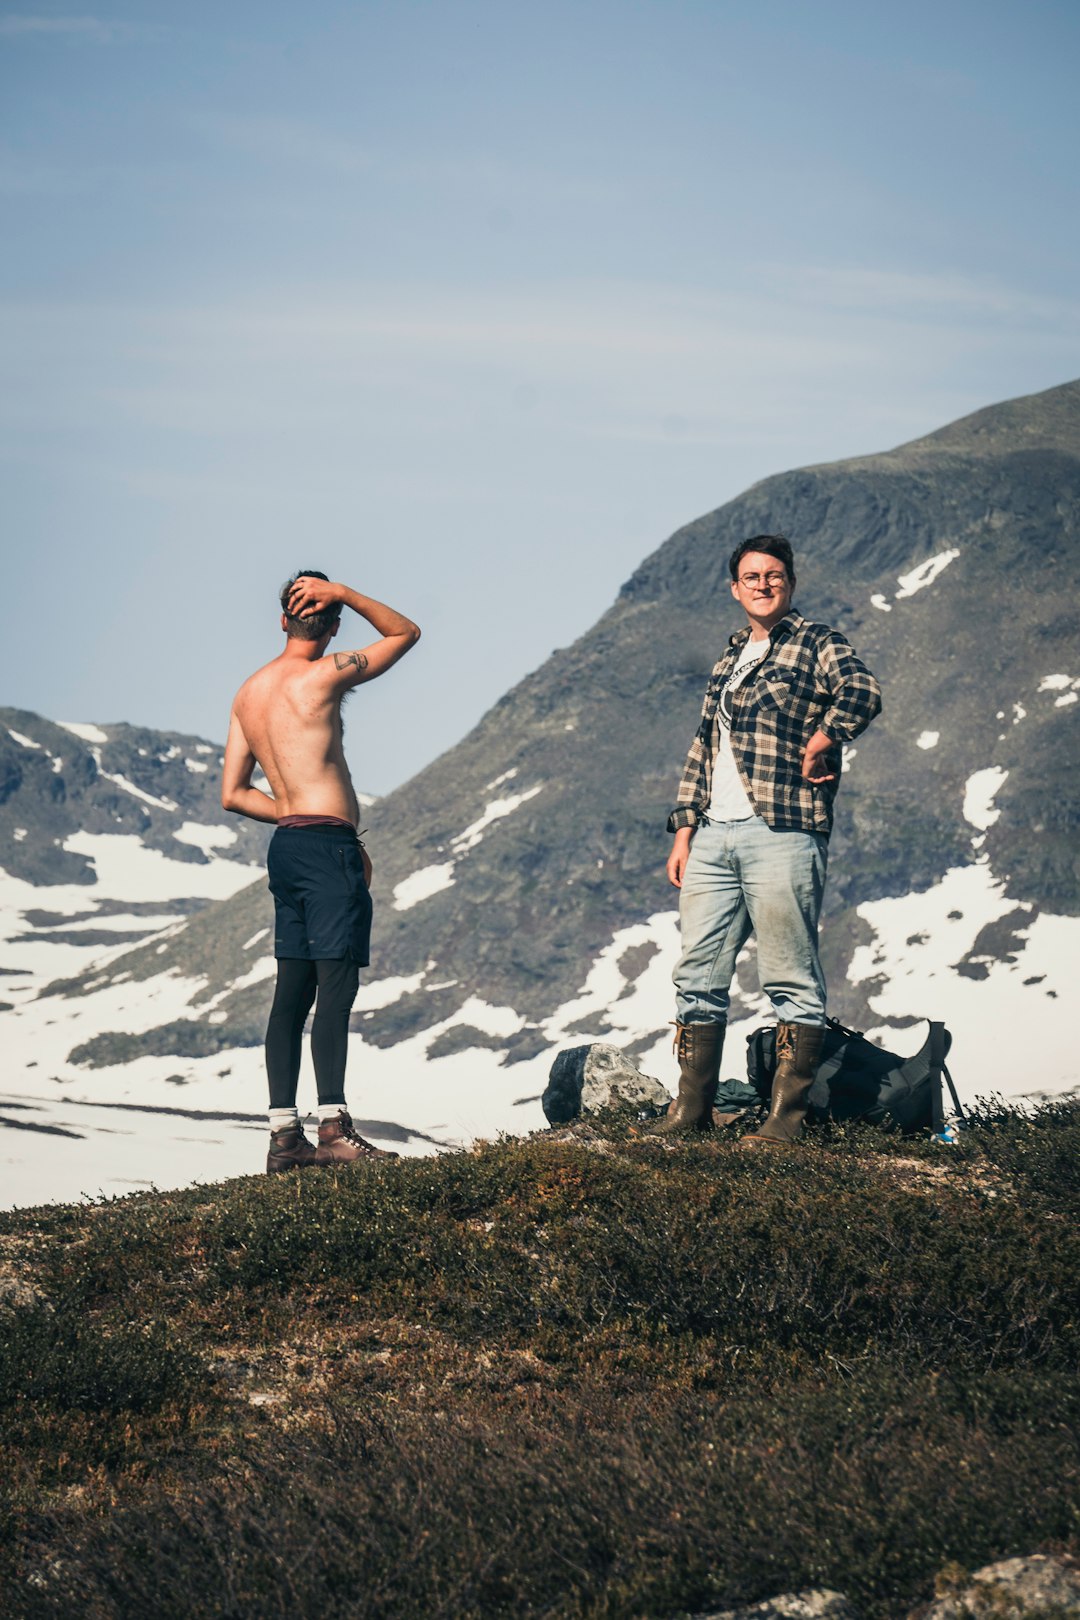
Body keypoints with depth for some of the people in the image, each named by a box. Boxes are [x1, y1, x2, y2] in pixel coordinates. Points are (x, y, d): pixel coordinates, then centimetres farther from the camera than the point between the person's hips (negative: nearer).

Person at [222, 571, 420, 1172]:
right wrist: (343, 593, -3)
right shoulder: (324, 676, -8)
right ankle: (335, 1128, -17)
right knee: (337, 984, -11)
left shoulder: (249, 693, 13)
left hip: (286, 847, 8)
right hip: (329, 844, -8)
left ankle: (285, 1134, 6)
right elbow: (406, 632, 3)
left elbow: (233, 794, 15)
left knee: (294, 992, 7)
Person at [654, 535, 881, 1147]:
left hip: (782, 836, -7)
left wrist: (817, 748, -10)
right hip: (714, 838, 8)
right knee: (698, 976, 7)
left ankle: (787, 1118, -2)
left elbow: (862, 692, -21)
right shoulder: (731, 659, 22)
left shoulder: (815, 643, 0)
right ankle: (691, 1109, 13)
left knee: (792, 983, -4)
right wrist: (685, 828, 15)